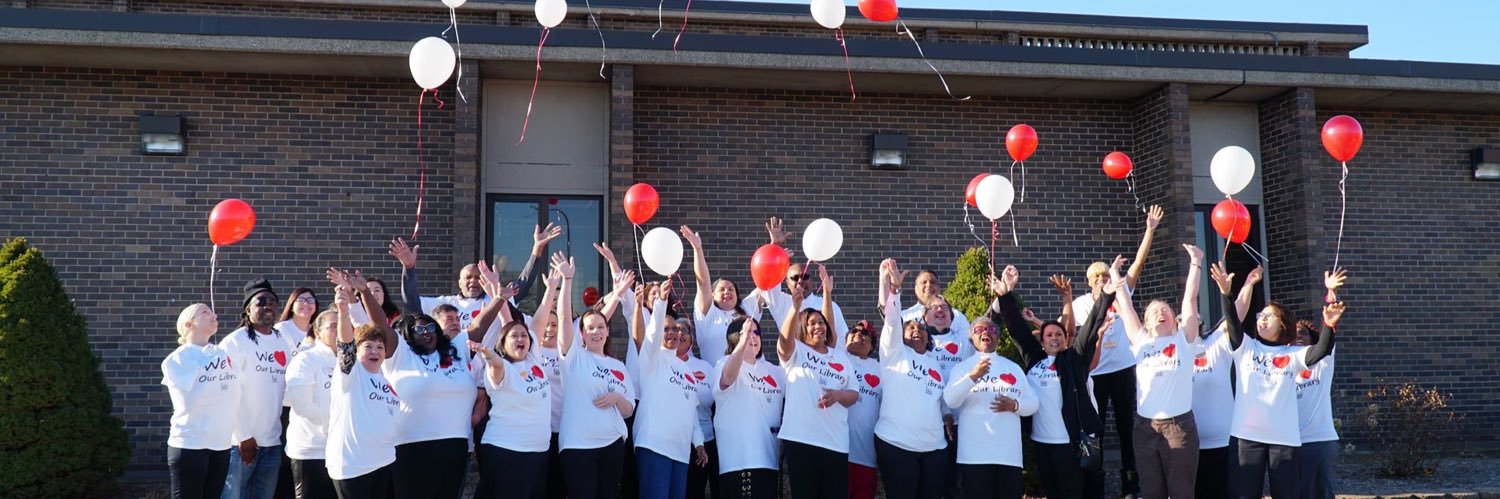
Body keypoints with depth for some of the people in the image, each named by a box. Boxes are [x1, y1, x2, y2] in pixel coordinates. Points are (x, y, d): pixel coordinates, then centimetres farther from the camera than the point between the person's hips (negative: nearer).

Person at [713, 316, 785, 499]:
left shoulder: (774, 371, 18)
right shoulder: (726, 363, -3)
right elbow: (728, 378, -26)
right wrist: (744, 338, -38)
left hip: (770, 457, 7)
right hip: (738, 459, -6)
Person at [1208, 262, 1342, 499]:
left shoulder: (1292, 355, 7)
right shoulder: (1246, 347, 8)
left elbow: (1321, 351, -9)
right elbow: (1232, 322, -7)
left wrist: (1329, 326, -28)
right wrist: (1225, 293, -22)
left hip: (1284, 437, 0)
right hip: (1247, 435, 0)